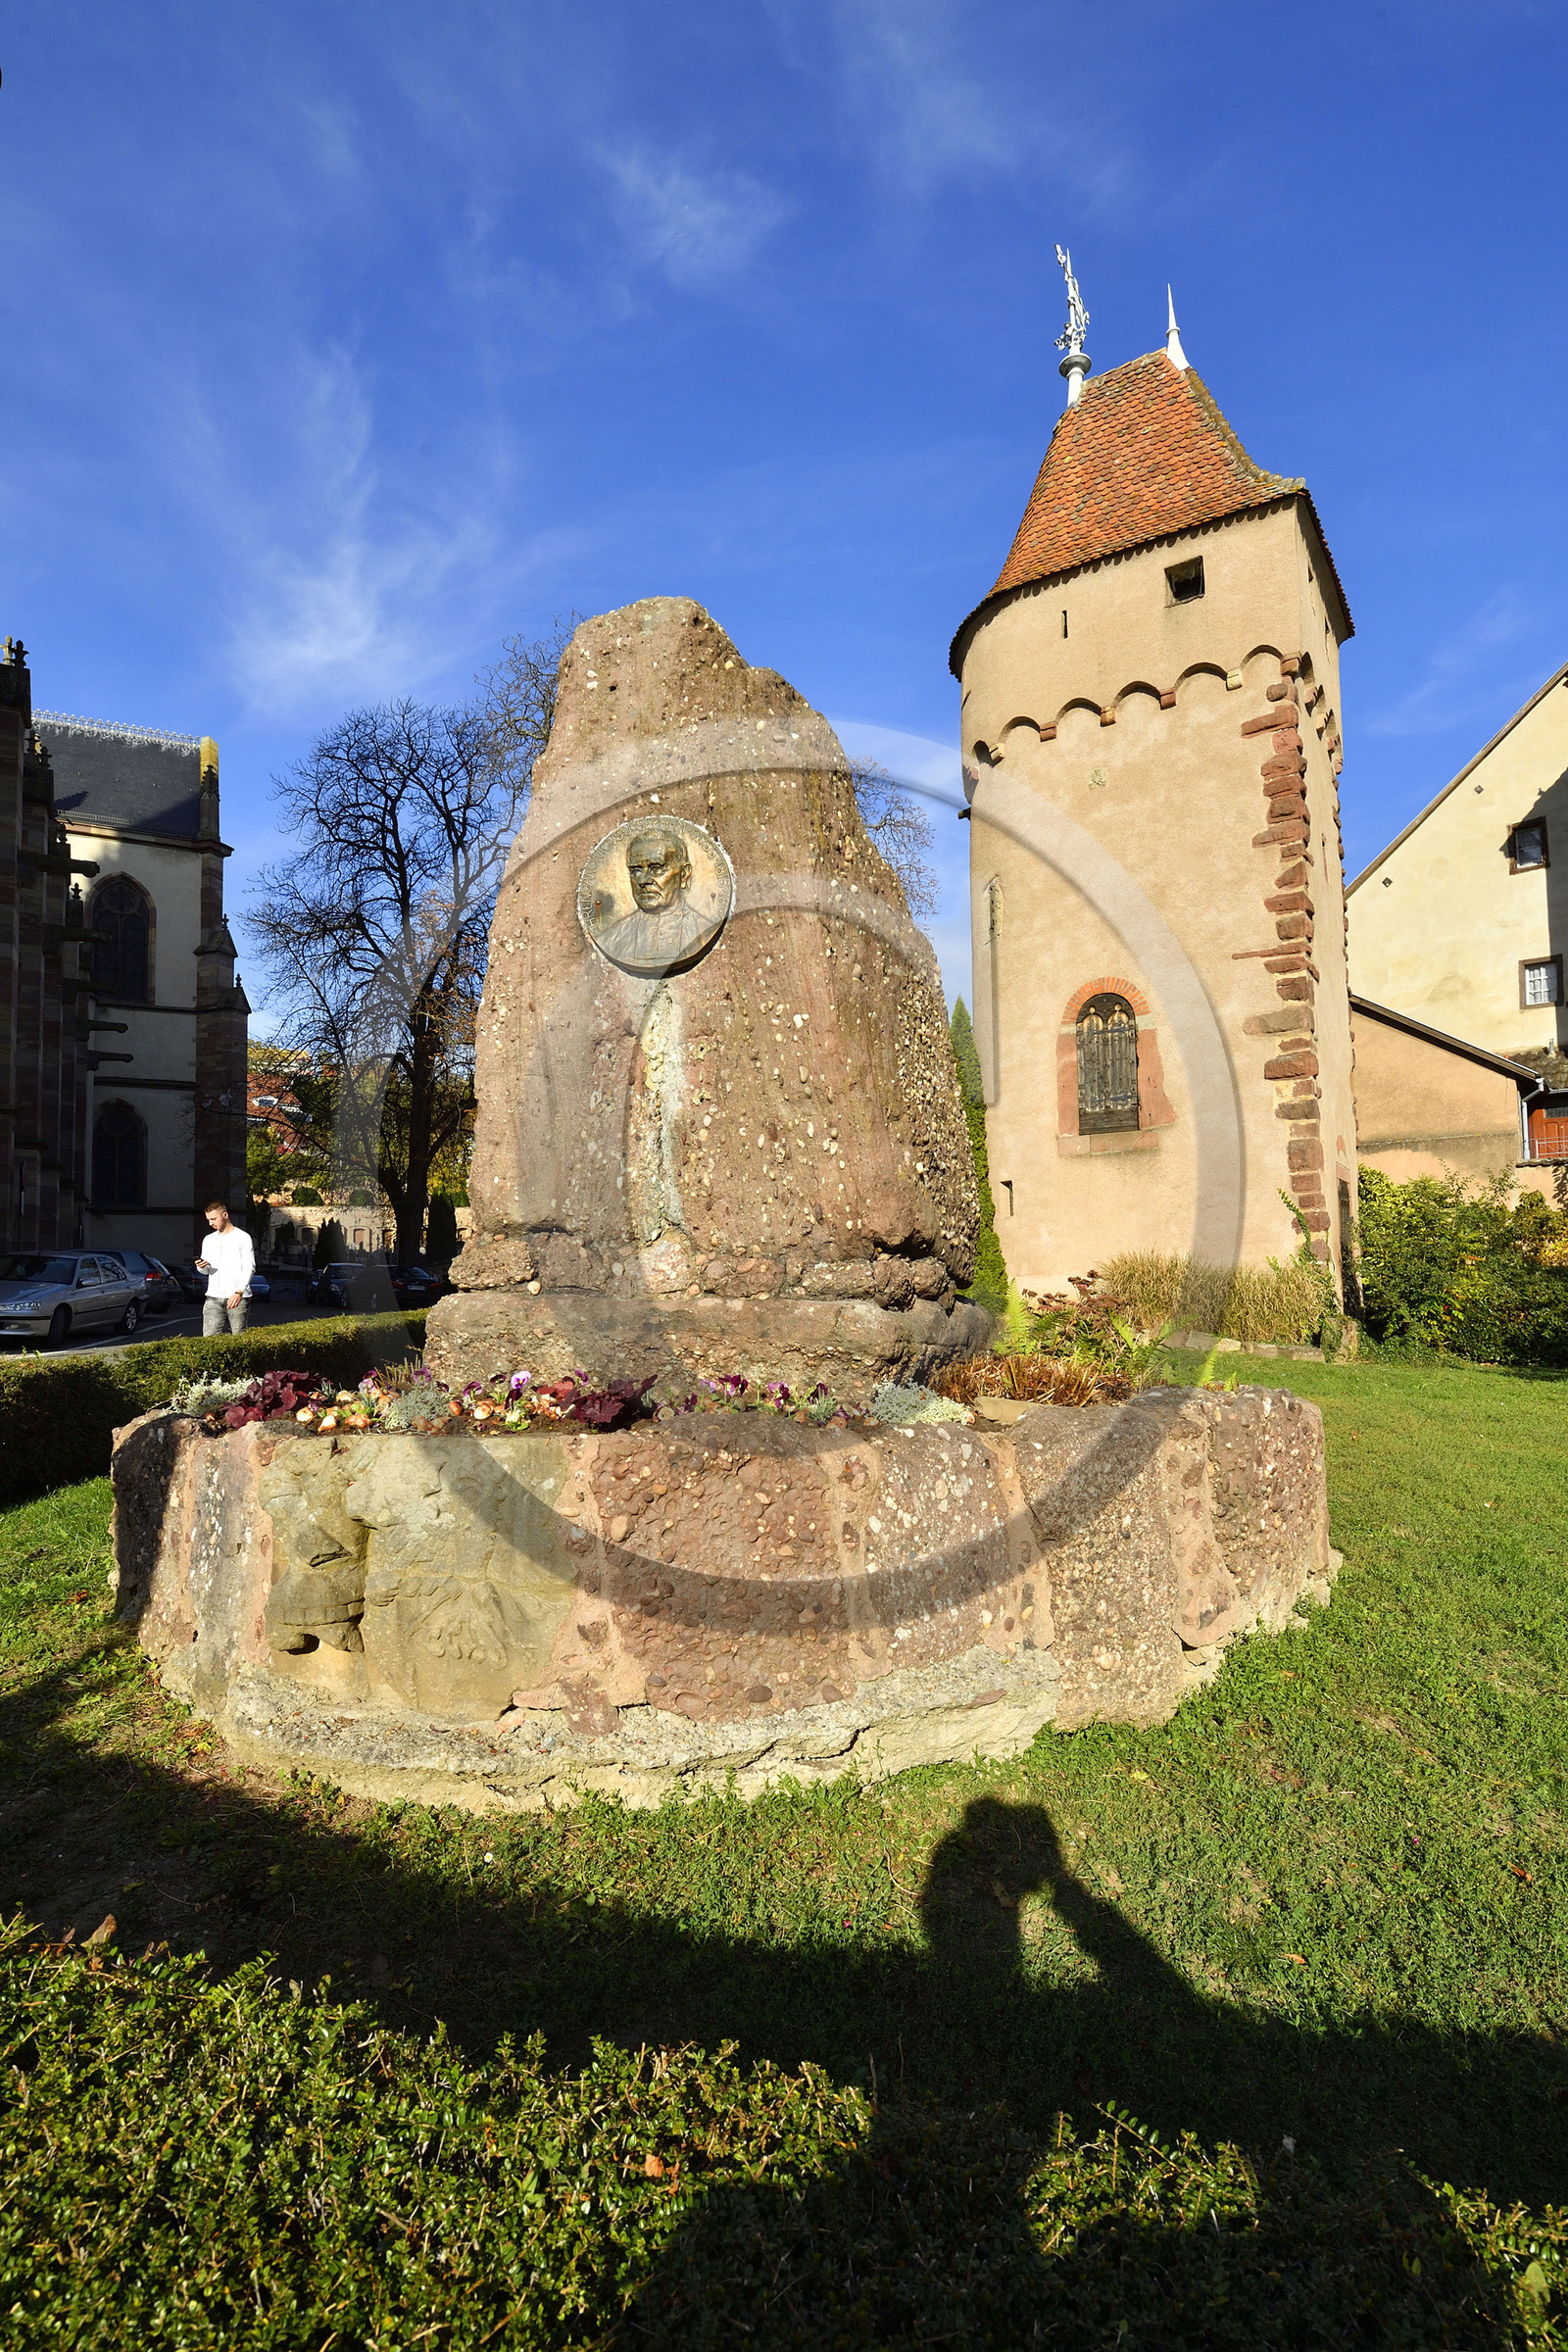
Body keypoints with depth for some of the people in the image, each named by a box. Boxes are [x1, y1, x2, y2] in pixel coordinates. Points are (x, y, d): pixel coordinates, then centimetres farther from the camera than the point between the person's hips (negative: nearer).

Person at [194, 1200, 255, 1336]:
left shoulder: (243, 1237, 2)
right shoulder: (209, 1240, 18)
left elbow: (249, 1268, -5)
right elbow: (205, 1271, 21)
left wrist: (239, 1292, -17)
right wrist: (201, 1267, -4)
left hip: (238, 1297, -4)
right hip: (213, 1297, 4)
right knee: (208, 1337, -7)